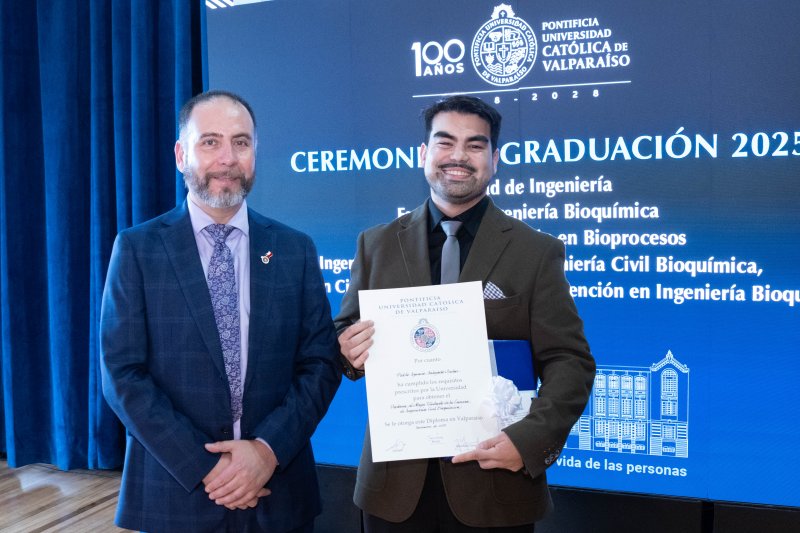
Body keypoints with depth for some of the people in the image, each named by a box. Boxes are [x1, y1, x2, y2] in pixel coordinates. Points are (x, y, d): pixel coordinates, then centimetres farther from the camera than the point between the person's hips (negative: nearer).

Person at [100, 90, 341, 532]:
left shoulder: (295, 250, 2)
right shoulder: (137, 249, -3)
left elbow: (321, 363, 0)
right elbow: (123, 373, -7)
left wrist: (269, 448, -13)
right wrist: (202, 466, -14)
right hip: (174, 490, -1)